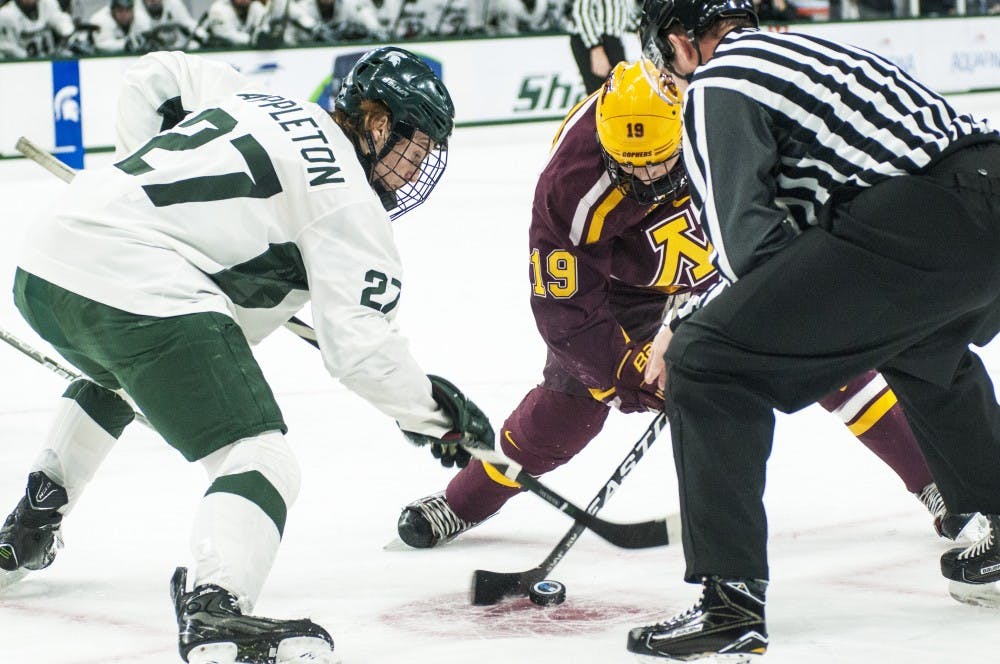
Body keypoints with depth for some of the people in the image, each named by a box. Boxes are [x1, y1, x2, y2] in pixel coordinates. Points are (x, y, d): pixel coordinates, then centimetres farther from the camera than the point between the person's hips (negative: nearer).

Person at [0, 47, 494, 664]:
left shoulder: (254, 100, 21)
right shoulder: (348, 200, -1)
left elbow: (153, 76, 36)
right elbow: (360, 342, -7)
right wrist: (438, 413, 6)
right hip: (140, 292, -9)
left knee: (114, 376, 42)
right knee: (262, 460, -11)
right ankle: (215, 610, -36)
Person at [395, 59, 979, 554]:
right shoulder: (573, 194, -36)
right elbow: (567, 312, -28)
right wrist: (639, 375, -30)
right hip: (630, 282, -2)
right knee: (573, 395, -11)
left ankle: (936, 481, 0)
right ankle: (464, 502, 10)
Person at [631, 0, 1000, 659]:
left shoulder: (716, 84, 5)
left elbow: (749, 245, -5)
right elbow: (801, 221, 33)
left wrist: (686, 328, 10)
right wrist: (699, 315, 34)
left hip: (921, 226, -9)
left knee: (709, 361, -3)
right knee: (926, 351, 40)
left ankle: (731, 601, -6)